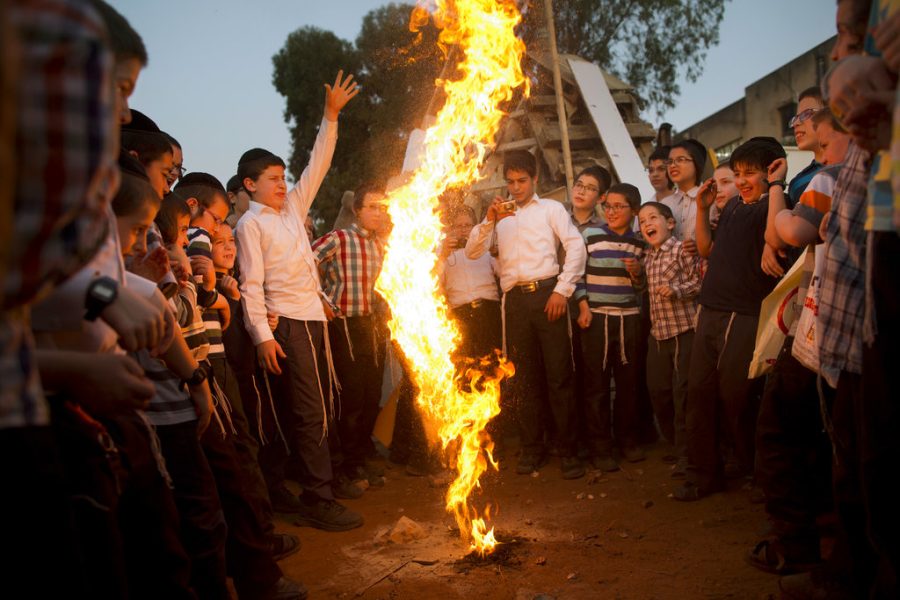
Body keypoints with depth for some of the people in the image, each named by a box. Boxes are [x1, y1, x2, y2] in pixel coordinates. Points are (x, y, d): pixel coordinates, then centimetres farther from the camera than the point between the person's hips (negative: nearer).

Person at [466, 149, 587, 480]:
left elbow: (576, 246, -1)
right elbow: (472, 252, 10)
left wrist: (562, 290, -9)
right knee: (524, 377, 8)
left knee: (559, 374, -3)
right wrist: (489, 220, -5)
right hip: (515, 300, 3)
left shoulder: (551, 208, 10)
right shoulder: (500, 215, 20)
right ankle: (532, 449, 18)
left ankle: (567, 450, 4)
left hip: (546, 294, -3)